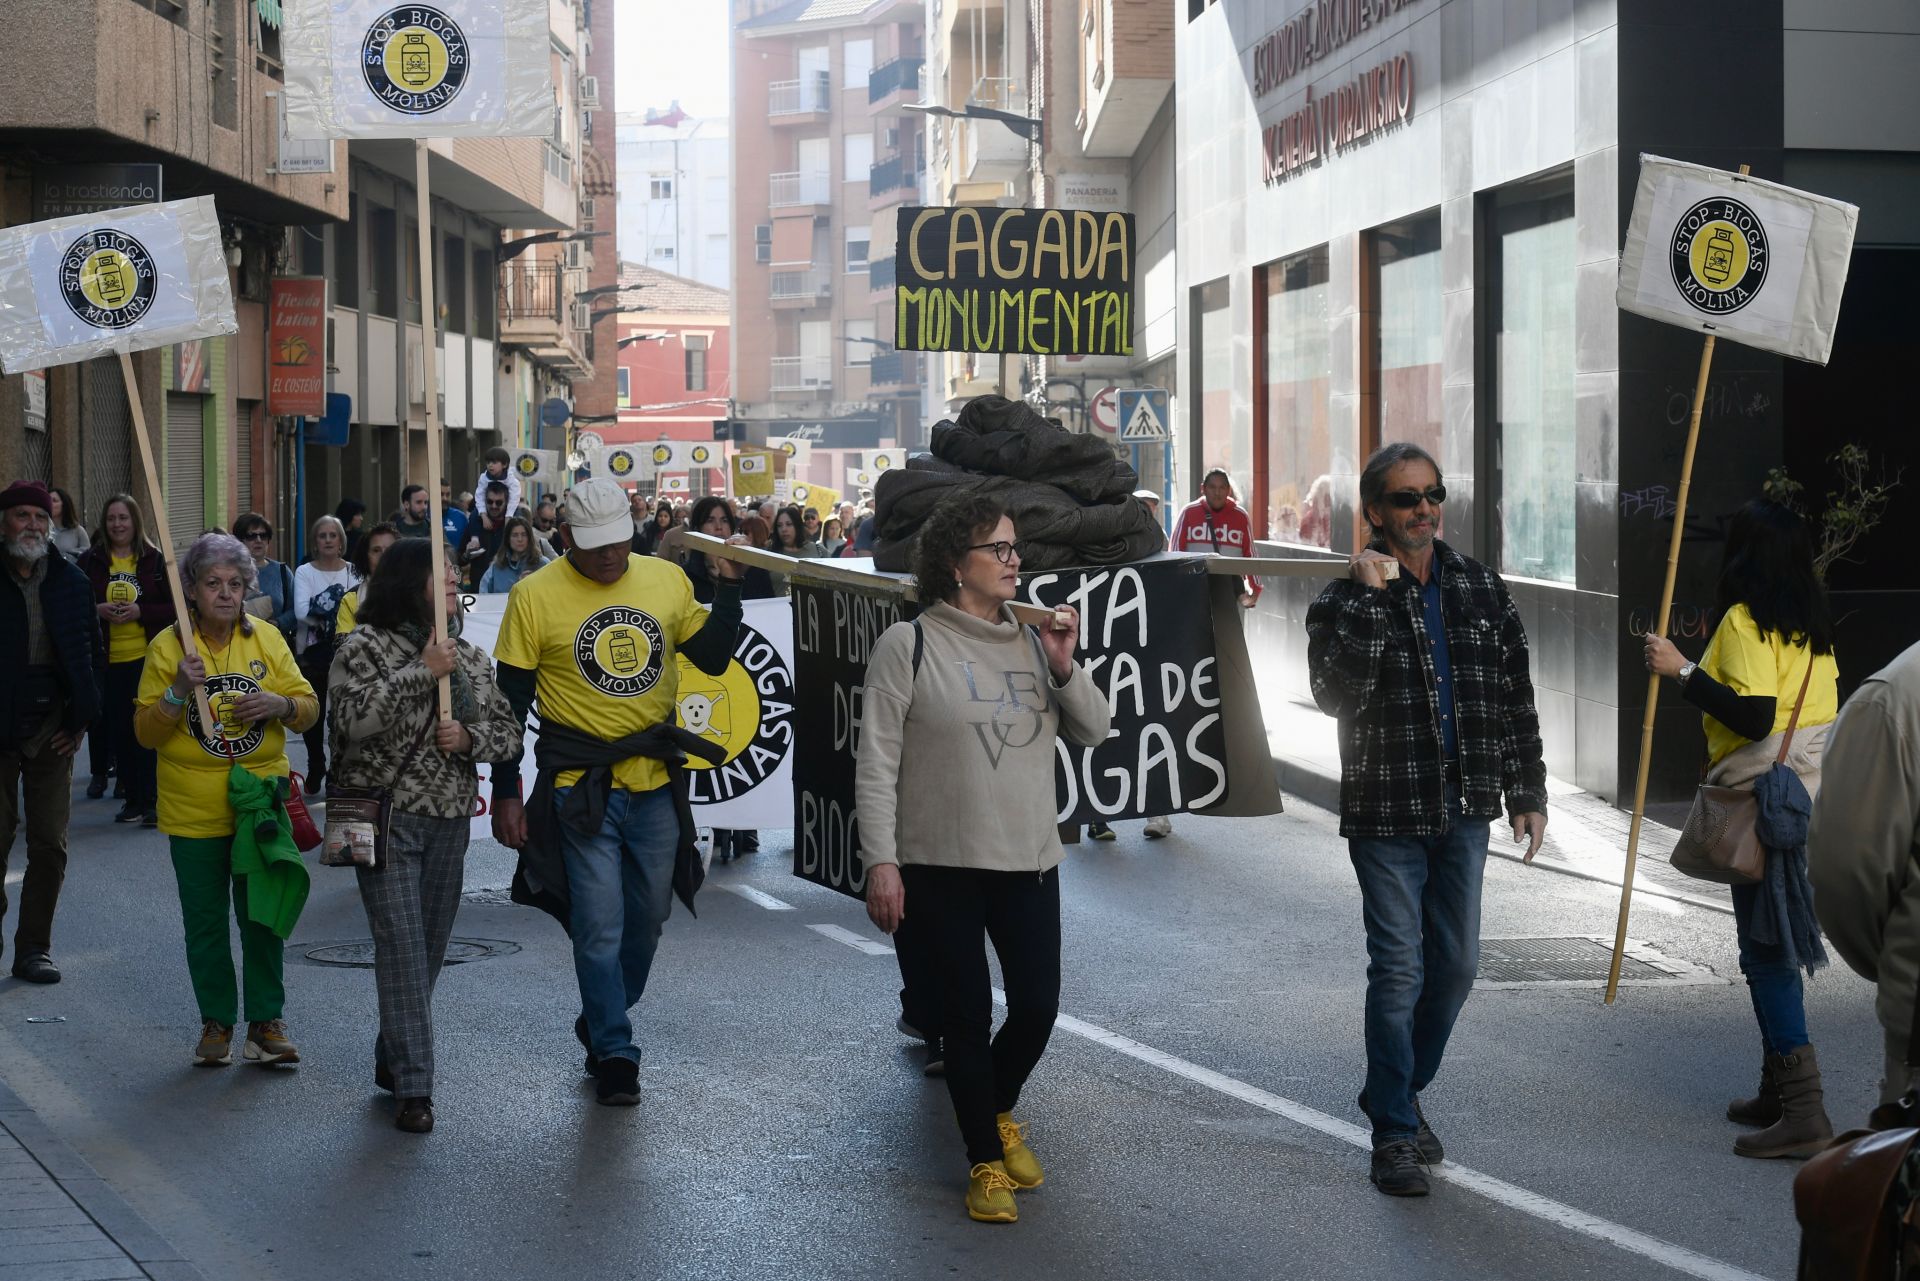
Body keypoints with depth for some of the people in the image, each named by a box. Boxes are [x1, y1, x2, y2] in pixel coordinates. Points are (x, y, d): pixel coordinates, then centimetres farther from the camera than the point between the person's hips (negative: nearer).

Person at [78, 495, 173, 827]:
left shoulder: (155, 560, 2)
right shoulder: (90, 562, 5)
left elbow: (173, 607, 0)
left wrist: (140, 611, -15)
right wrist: (98, 610, -12)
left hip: (148, 658, -2)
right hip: (107, 660, 2)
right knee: (119, 731, 6)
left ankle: (152, 800, 0)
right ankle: (133, 798, 16)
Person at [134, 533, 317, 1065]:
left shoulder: (267, 640, 1)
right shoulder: (167, 647, -4)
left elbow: (308, 707, 5)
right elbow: (146, 733, -5)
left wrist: (279, 705, -17)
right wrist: (178, 691, -21)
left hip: (260, 800, 1)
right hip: (193, 810, -1)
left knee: (263, 914, 3)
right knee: (205, 920, 7)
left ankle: (266, 1021, 12)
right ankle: (217, 1021, 19)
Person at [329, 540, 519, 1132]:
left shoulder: (469, 656, 12)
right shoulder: (366, 645, -5)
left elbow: (509, 732, 11)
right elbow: (352, 718, -20)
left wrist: (469, 737, -10)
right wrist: (421, 672, -22)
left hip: (450, 822, 6)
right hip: (388, 818, -6)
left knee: (431, 948, 11)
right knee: (402, 947, -10)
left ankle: (392, 1059, 29)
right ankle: (413, 1088, -9)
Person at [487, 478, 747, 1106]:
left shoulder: (666, 580, 3)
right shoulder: (535, 596, -7)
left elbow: (714, 658, 9)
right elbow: (509, 700, -4)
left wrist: (728, 587, -3)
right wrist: (505, 794, -5)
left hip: (656, 783, 4)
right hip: (581, 787, -4)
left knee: (648, 918, 14)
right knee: (599, 927, -4)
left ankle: (601, 1023, 36)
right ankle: (614, 1055, 9)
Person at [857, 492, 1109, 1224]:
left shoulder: (1031, 641, 7)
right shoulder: (909, 645, -7)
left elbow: (1093, 733, 8)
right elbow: (877, 762, -9)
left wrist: (1064, 669, -9)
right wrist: (880, 862, -14)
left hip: (1029, 862, 4)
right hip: (940, 867, -4)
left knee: (1037, 1007, 5)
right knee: (967, 1017, 2)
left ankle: (997, 1113, 36)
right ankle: (985, 1162, 19)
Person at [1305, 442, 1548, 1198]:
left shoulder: (1481, 591, 6)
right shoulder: (1346, 602, -6)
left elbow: (1515, 698, 11)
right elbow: (1336, 695, -23)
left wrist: (1528, 794, 9)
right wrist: (1367, 598, -25)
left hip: (1464, 809, 5)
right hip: (1386, 815, -4)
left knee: (1455, 965, 11)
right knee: (1399, 969, -5)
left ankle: (1402, 1091, 30)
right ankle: (1394, 1133, 3)